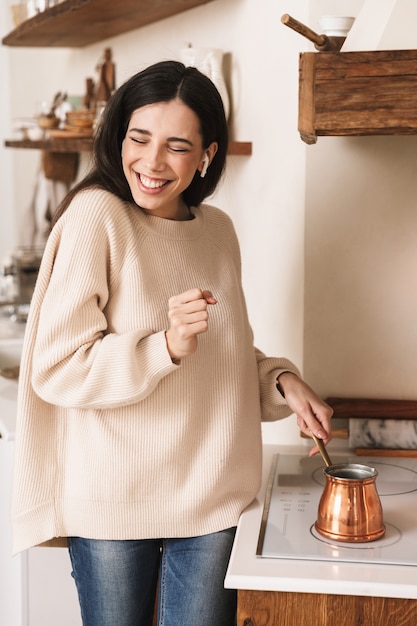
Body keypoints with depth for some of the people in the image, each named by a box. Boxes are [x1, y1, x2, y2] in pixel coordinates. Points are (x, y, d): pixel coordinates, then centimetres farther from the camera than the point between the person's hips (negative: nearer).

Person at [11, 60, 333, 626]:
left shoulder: (218, 229, 6)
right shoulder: (97, 215, -13)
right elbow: (55, 369, -17)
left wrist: (281, 380, -1)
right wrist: (167, 346, -29)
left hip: (212, 498, 5)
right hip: (115, 498, -5)